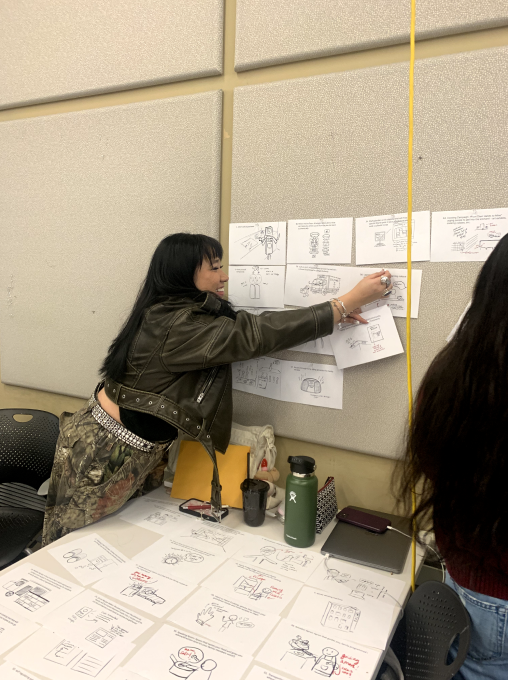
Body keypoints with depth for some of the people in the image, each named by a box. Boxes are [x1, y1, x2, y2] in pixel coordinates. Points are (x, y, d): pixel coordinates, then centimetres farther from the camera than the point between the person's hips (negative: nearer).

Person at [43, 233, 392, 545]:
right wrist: (350, 301, -20)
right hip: (107, 454, -9)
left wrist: (333, 315, -2)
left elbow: (245, 326, 3)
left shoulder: (169, 313, 4)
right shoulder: (180, 326, -25)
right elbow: (258, 335, -26)